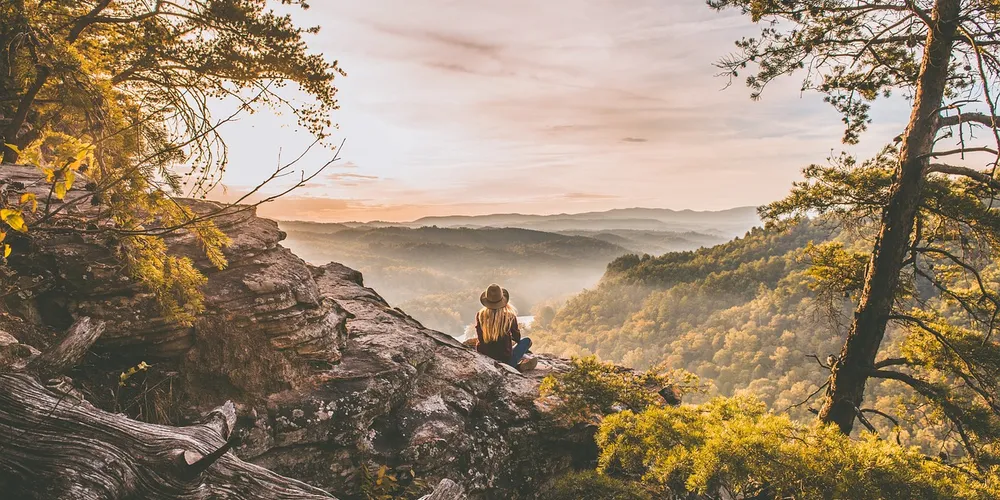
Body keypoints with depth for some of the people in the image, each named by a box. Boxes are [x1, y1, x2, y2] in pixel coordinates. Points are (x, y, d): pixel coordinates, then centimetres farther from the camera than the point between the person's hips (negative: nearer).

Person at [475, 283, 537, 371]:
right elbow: (517, 338, 4)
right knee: (527, 341, 20)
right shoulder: (509, 316, -12)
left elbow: (480, 338, 6)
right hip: (505, 360, -3)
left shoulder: (480, 315, -7)